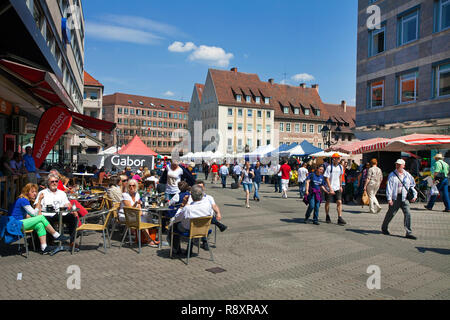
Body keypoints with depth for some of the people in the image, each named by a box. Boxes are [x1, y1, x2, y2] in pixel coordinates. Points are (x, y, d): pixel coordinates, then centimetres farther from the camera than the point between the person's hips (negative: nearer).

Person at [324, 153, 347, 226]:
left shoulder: (340, 167, 4)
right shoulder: (329, 167, -13)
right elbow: (327, 178, -14)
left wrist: (340, 186, 18)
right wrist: (330, 189, -18)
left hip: (337, 188, 4)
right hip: (329, 188, -4)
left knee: (339, 202, -7)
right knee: (328, 202, 8)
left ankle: (340, 218, -5)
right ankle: (327, 216, 25)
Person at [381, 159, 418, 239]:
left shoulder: (407, 175, 9)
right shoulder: (392, 175, -1)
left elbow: (412, 185, 19)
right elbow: (389, 187, -8)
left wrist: (415, 195, 9)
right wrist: (389, 198, -17)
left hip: (404, 197, 3)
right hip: (395, 197, -3)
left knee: (407, 214, -7)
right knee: (391, 213, 5)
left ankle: (409, 233, -2)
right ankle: (384, 228, 26)